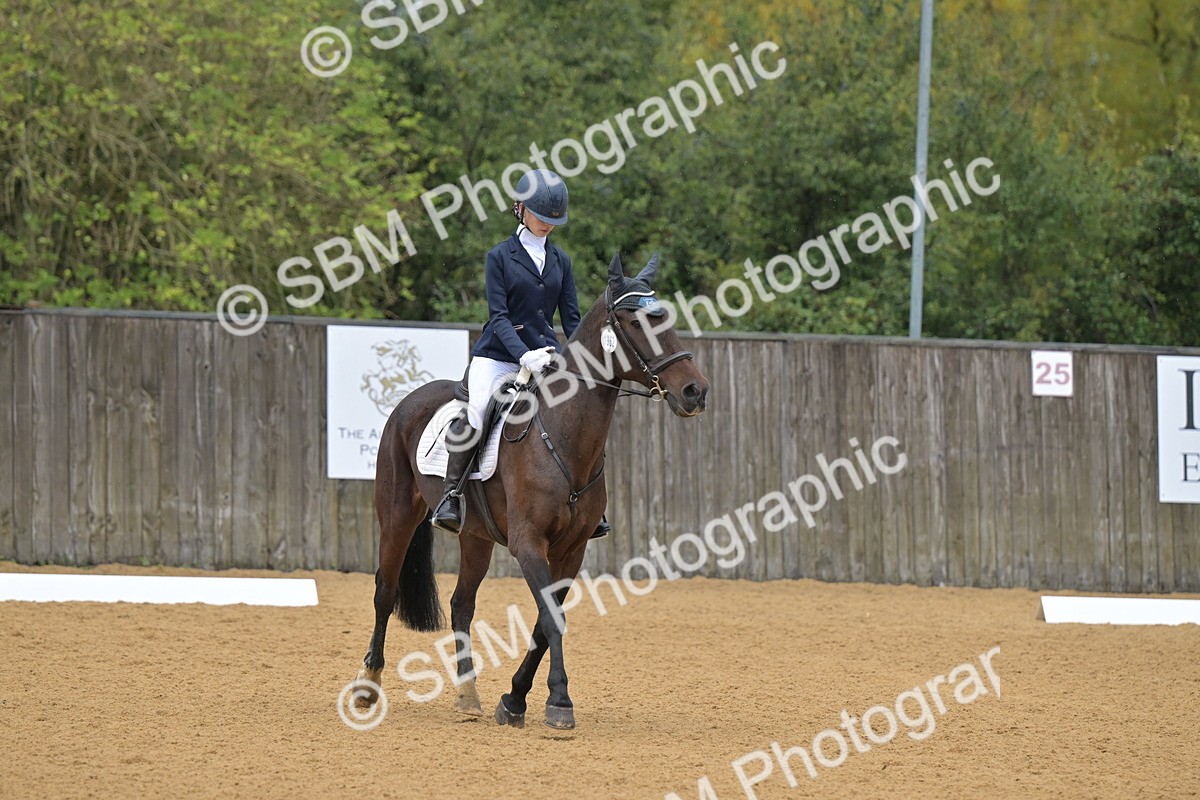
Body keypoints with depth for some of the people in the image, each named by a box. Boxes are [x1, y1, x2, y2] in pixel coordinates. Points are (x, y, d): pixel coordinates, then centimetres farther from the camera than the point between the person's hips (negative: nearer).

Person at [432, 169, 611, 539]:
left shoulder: (561, 261, 13)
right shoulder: (501, 256, 1)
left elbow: (571, 318, 12)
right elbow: (498, 315, -8)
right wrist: (523, 355, -23)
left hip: (546, 354, 4)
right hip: (498, 356, -4)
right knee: (474, 418, -28)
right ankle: (450, 494, -18)